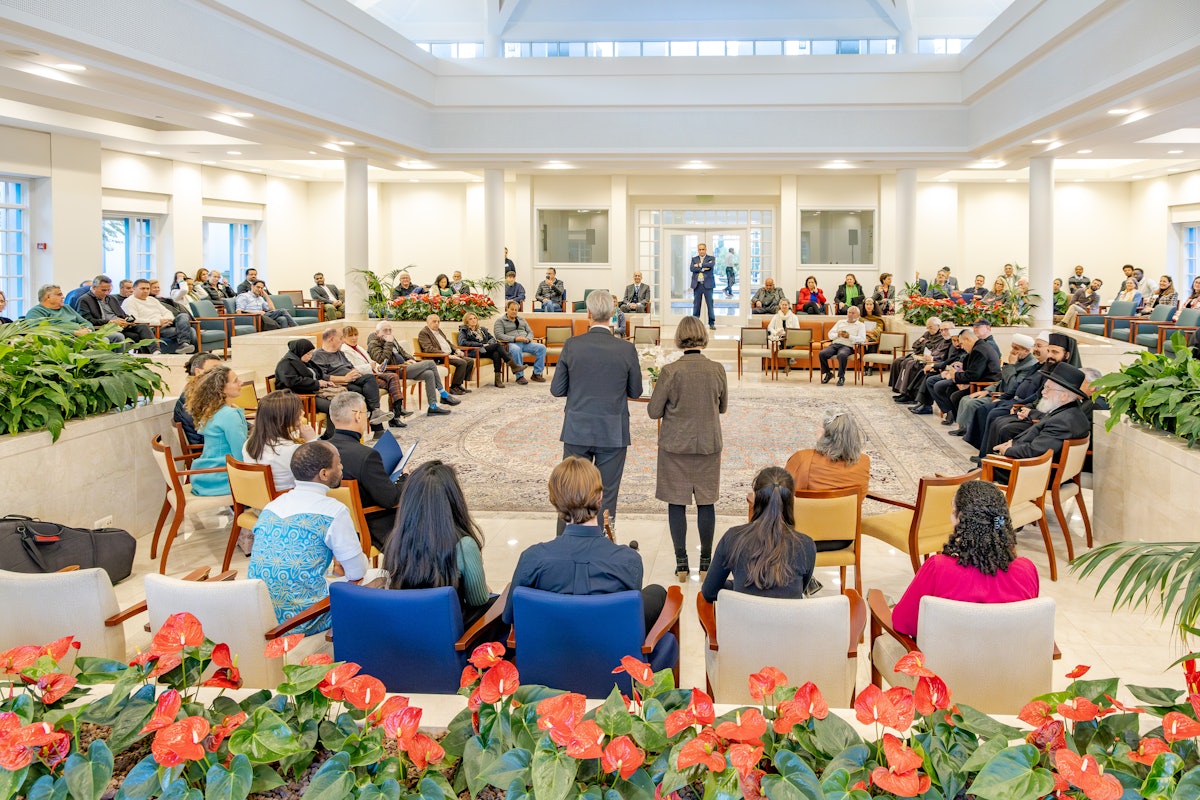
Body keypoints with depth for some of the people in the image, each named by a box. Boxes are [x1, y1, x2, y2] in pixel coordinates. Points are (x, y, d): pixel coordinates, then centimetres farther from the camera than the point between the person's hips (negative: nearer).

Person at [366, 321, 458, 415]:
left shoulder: (392, 339, 20)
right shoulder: (373, 344, -6)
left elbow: (402, 351, 29)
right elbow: (383, 360, -21)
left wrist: (410, 359, 8)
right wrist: (389, 343, -19)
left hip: (404, 367, 9)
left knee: (429, 374, -15)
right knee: (431, 363, -16)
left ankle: (433, 406, -8)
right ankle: (444, 395, -8)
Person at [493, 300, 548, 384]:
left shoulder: (522, 320, 26)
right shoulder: (500, 321, 9)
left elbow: (530, 332, 20)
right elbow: (499, 335, -6)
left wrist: (528, 339, -6)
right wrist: (515, 339, -18)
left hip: (525, 343, 5)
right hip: (511, 343, -5)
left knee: (542, 347, -20)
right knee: (516, 350, -42)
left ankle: (537, 374, -15)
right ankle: (520, 376, -34)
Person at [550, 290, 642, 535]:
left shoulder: (571, 345, -8)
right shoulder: (627, 349, -9)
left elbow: (557, 389, -2)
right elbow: (635, 391, 1)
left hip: (577, 431, 1)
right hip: (613, 433, -1)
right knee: (606, 497, 8)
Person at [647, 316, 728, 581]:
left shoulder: (670, 371, -14)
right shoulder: (717, 370, -6)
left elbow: (654, 411, -7)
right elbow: (722, 407, 8)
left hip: (675, 445, -2)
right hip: (708, 445, 2)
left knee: (677, 503, 7)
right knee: (706, 502, 11)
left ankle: (681, 563, 11)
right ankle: (706, 562, 18)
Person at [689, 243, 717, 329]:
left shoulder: (711, 258, 6)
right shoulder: (694, 259, 12)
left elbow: (711, 265, -16)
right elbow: (691, 268, -6)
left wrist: (699, 265, -9)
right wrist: (703, 268, -13)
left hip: (708, 284, -2)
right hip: (697, 285, 2)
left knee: (710, 304, -1)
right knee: (696, 305, 4)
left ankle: (712, 323, 4)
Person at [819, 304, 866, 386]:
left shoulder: (861, 325, 15)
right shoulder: (840, 322, 27)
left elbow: (862, 339, -2)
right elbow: (830, 334, 18)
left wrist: (849, 336, -14)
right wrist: (838, 334, -3)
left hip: (848, 346, -4)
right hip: (835, 344, 4)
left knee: (842, 355, -40)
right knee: (822, 354, -25)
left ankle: (841, 377, -24)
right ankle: (828, 373, -3)